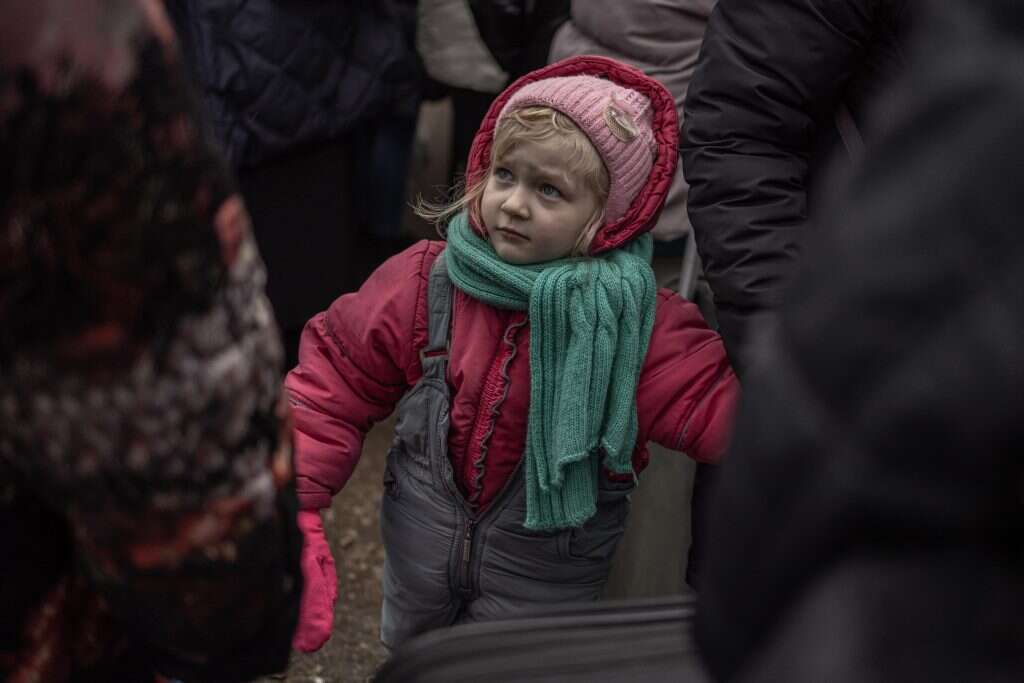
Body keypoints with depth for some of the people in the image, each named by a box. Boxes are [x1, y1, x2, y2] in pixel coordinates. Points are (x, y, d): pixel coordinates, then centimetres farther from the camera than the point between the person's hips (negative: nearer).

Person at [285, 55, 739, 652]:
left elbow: (723, 407, -29)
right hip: (419, 549, 4)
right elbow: (333, 384, -9)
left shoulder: (639, 324, -22)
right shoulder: (424, 283, -15)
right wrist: (294, 507, -14)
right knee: (409, 648, 29)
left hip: (541, 579, -3)